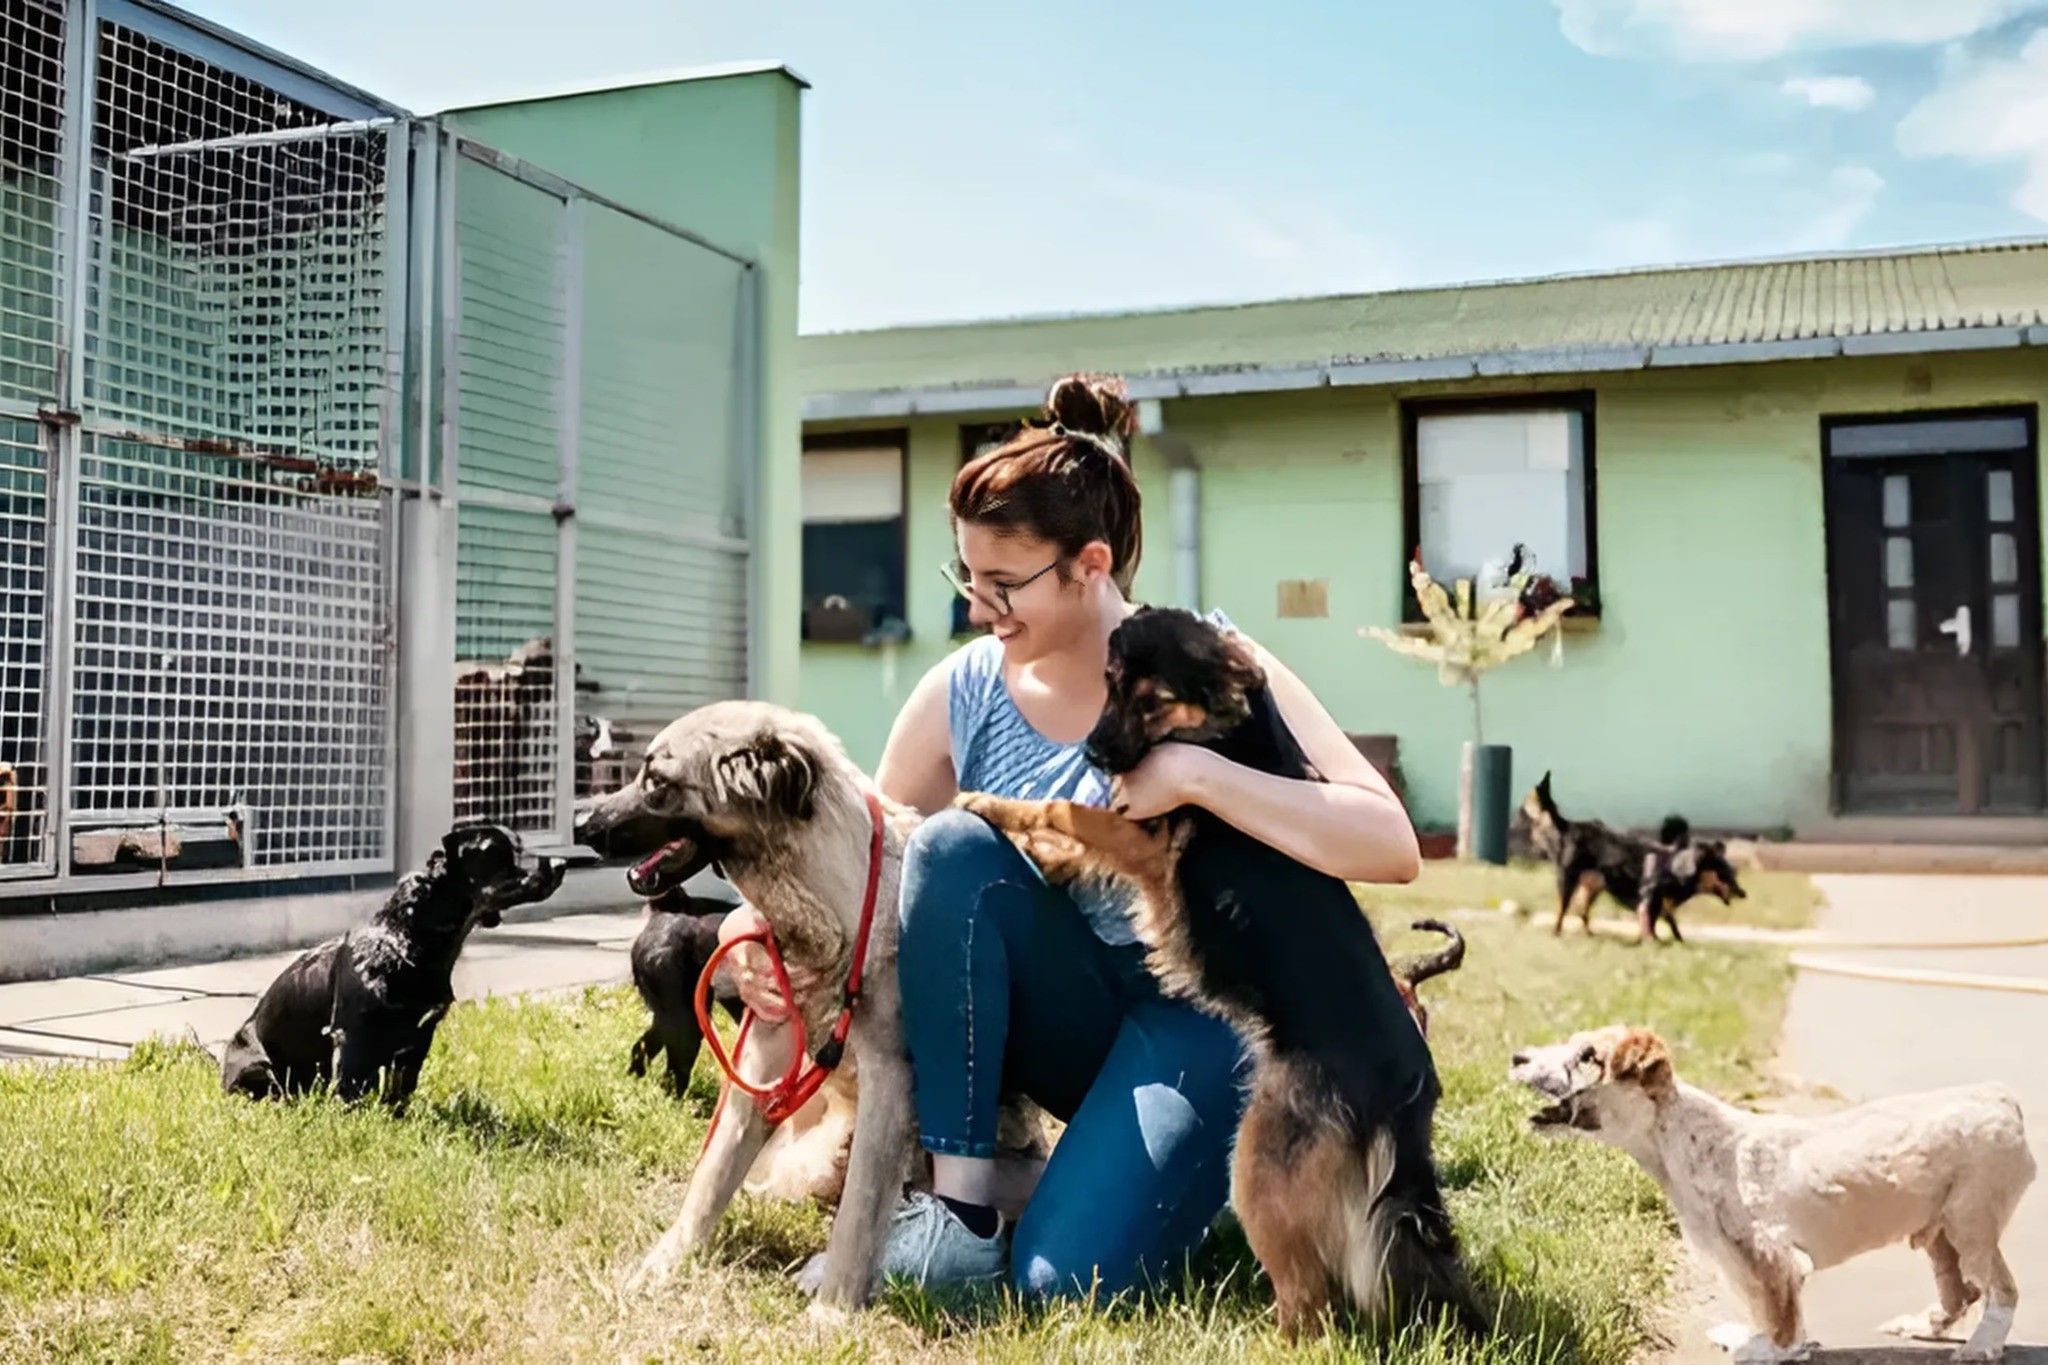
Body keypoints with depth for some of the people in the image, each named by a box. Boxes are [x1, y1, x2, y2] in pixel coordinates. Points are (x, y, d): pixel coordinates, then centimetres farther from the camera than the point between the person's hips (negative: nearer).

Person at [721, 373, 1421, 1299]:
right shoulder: (963, 693, -6)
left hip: (1198, 1006, -4)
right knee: (955, 842, -27)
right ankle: (960, 1206, -18)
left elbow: (1392, 847, -22)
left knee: (1067, 1277, -26)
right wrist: (765, 925, -20)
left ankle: (1182, 1173, 9)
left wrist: (1197, 775, -31)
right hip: (1059, 1015, 4)